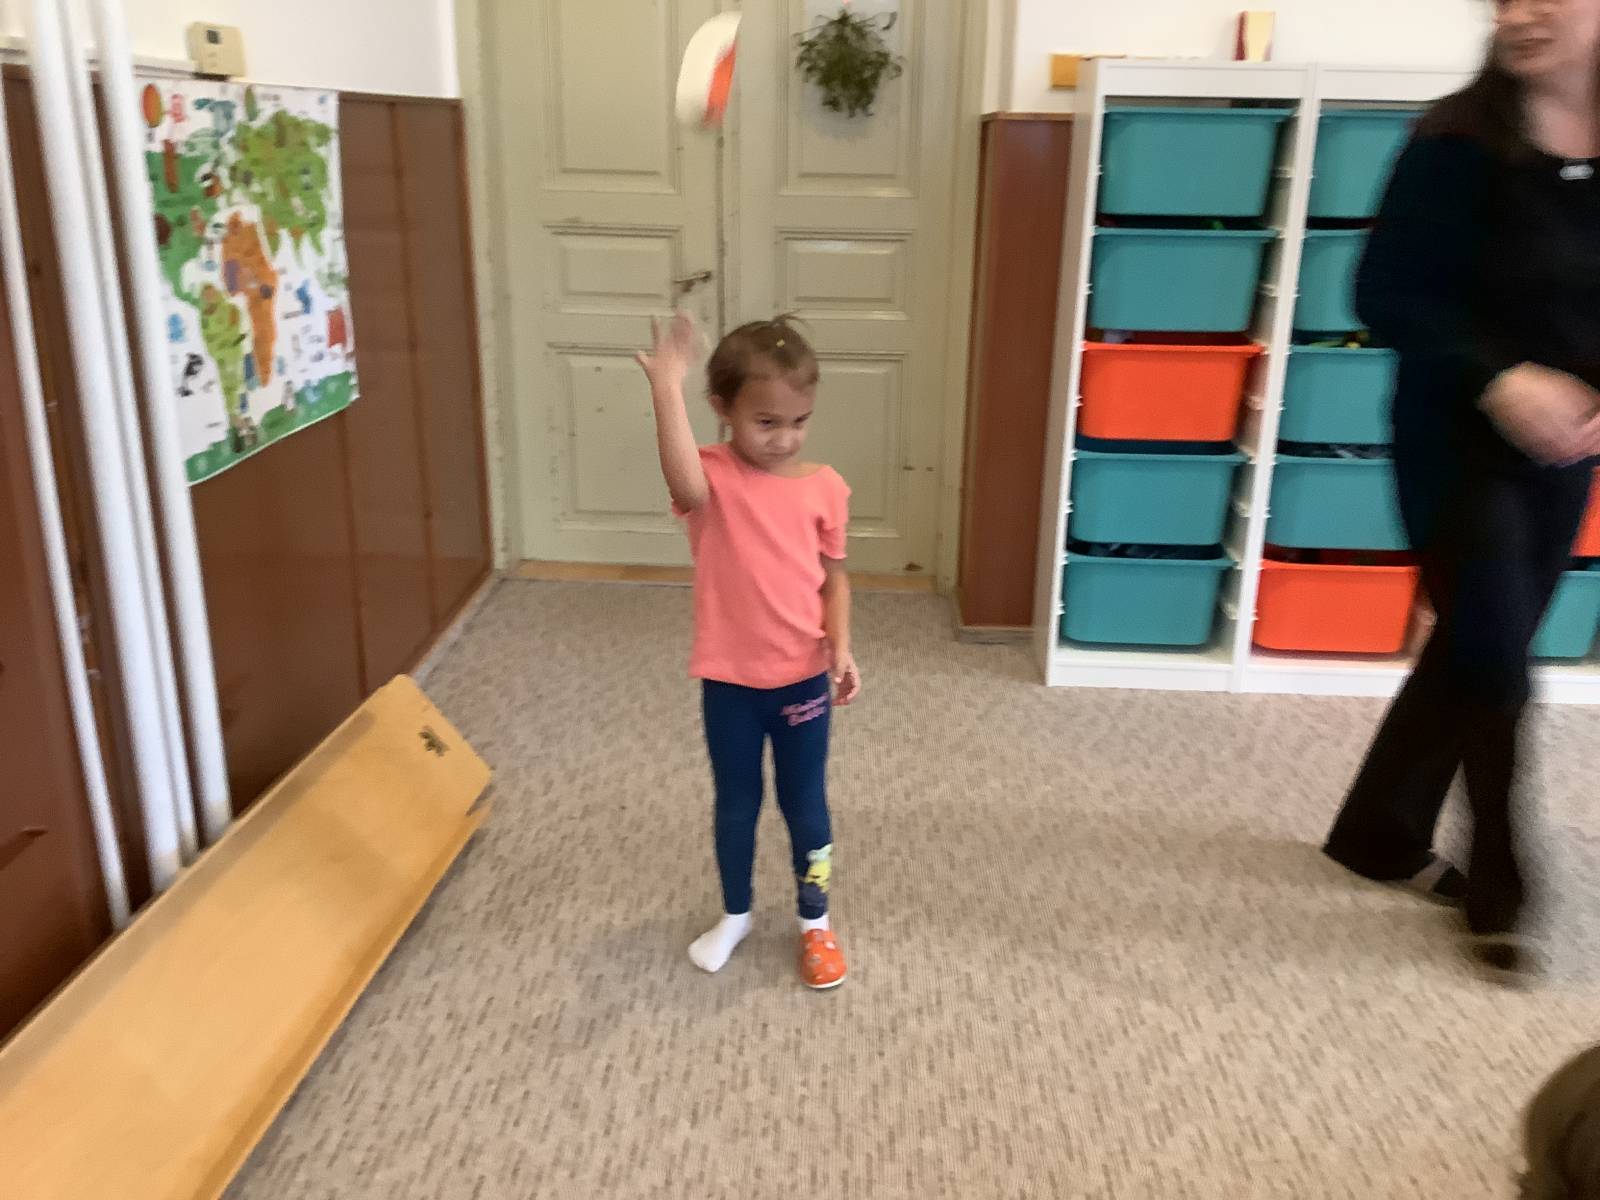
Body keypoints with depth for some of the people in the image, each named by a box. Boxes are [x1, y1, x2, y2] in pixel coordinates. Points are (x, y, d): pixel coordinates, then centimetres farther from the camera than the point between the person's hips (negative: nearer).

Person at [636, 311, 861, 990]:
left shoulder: (824, 487, -5)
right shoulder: (713, 476, -12)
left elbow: (834, 578, 3)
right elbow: (684, 486, -39)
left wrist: (841, 648, -11)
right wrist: (667, 387, -43)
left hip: (802, 679, 1)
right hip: (728, 681, -1)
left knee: (805, 803, 15)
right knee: (736, 802, 17)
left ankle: (815, 923, 35)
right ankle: (734, 916, 39)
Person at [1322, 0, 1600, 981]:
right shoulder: (1460, 145, -12)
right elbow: (1387, 294, -15)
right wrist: (1498, 379, -27)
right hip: (1460, 443, -5)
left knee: (1475, 651, 12)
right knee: (1494, 660, -5)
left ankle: (1381, 834, 30)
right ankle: (1500, 891, 13)